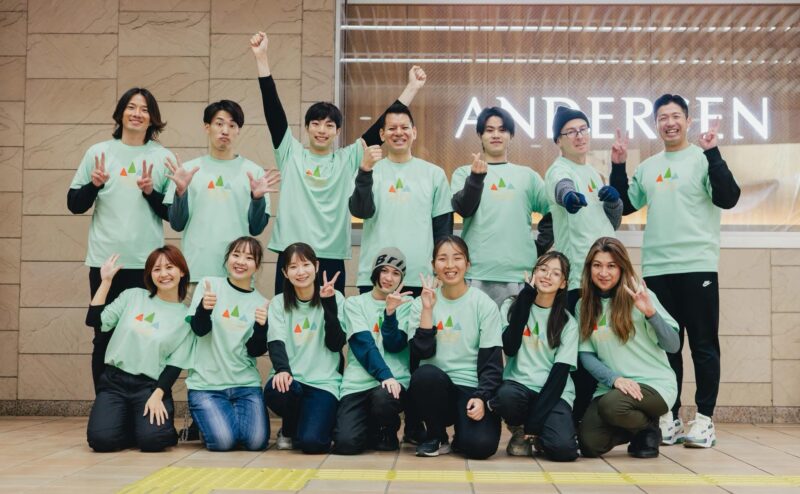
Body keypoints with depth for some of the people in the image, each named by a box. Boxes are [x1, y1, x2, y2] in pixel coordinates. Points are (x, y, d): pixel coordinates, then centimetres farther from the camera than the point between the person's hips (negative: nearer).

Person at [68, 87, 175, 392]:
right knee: (104, 337, 5)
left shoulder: (163, 157, 5)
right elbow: (74, 205, 8)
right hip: (104, 261, 1)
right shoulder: (98, 152, 7)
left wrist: (152, 192, -12)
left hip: (147, 263, -1)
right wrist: (94, 184, -10)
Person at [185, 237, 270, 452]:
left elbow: (255, 351, 0)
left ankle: (233, 415, 18)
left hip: (246, 384, 2)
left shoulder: (261, 302, 6)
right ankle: (206, 420, 15)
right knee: (223, 441, -20)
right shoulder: (209, 284, 0)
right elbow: (199, 329, -8)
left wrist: (262, 326, -20)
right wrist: (204, 307, -30)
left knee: (256, 441, -15)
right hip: (206, 384, -2)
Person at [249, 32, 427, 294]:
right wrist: (261, 58, -7)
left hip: (332, 259, 1)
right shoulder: (291, 153, 5)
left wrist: (411, 88, 0)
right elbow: (273, 108, 0)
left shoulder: (348, 159, 6)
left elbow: (381, 128, 4)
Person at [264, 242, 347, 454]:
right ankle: (288, 430, 2)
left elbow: (336, 344, -6)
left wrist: (328, 303, -15)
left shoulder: (335, 298, 3)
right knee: (275, 391, -35)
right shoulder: (279, 303, 7)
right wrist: (282, 369, -27)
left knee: (311, 442, -24)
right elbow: (276, 342, -7)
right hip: (289, 378, 2)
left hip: (324, 381, -2)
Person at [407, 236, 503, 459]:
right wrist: (427, 309, -14)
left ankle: (461, 434, 12)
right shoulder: (422, 303, 4)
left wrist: (481, 397, -18)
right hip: (435, 387, 2)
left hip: (471, 388, -1)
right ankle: (437, 437, -6)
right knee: (425, 374, -34)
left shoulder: (485, 304, -1)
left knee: (481, 445, -27)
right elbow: (421, 352, -8)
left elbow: (492, 361, -4)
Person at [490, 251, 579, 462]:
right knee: (506, 396, -37)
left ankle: (535, 433, 9)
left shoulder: (568, 322, 4)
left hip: (553, 393, 0)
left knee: (563, 449, -28)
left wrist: (534, 422, -15)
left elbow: (560, 372, -5)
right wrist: (525, 299, -11)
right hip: (518, 384, 0)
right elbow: (509, 348, -12)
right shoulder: (512, 306, 6)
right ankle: (519, 431, -1)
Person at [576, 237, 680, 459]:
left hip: (654, 383, -4)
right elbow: (585, 354, 2)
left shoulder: (640, 297, -5)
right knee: (589, 445, -15)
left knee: (611, 405, -33)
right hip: (611, 386, 4)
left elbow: (673, 345, -9)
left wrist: (651, 313, -25)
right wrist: (614, 379, -15)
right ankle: (636, 426, 17)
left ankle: (649, 429, 2)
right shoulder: (584, 306, 6)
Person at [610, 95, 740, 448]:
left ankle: (704, 419, 7)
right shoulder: (647, 167, 14)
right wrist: (618, 167, 9)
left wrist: (712, 153, -19)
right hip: (656, 269, 5)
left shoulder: (703, 159, -1)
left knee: (703, 346, 0)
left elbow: (728, 199, -14)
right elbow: (624, 205, 18)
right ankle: (669, 417, 17)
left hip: (697, 266, -5)